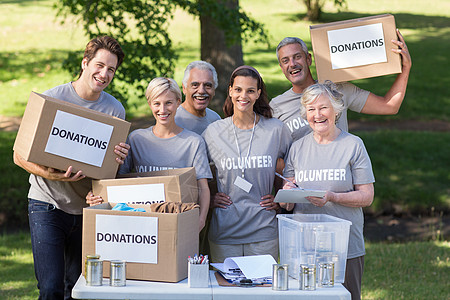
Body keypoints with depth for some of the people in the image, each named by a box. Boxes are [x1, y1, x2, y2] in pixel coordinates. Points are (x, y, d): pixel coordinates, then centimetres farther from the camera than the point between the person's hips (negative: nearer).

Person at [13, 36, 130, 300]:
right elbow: (20, 155, -7)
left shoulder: (115, 110, 3)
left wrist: (119, 160, -13)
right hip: (48, 205, -3)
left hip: (87, 208, 4)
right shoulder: (51, 99, -7)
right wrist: (51, 174, -25)